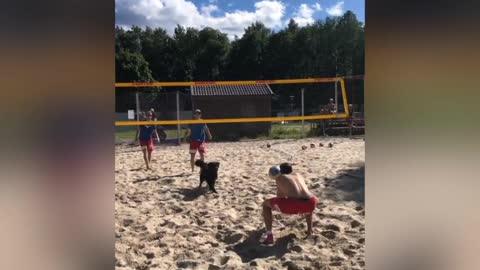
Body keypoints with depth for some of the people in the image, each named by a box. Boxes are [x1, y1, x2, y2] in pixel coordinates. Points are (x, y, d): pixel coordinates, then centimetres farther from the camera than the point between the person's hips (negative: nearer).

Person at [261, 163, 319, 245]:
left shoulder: (280, 178, 19)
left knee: (266, 204, 19)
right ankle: (309, 229, 38)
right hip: (310, 204, 5)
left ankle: (269, 236, 10)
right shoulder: (298, 175, 32)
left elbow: (280, 197, 20)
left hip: (294, 205, -5)